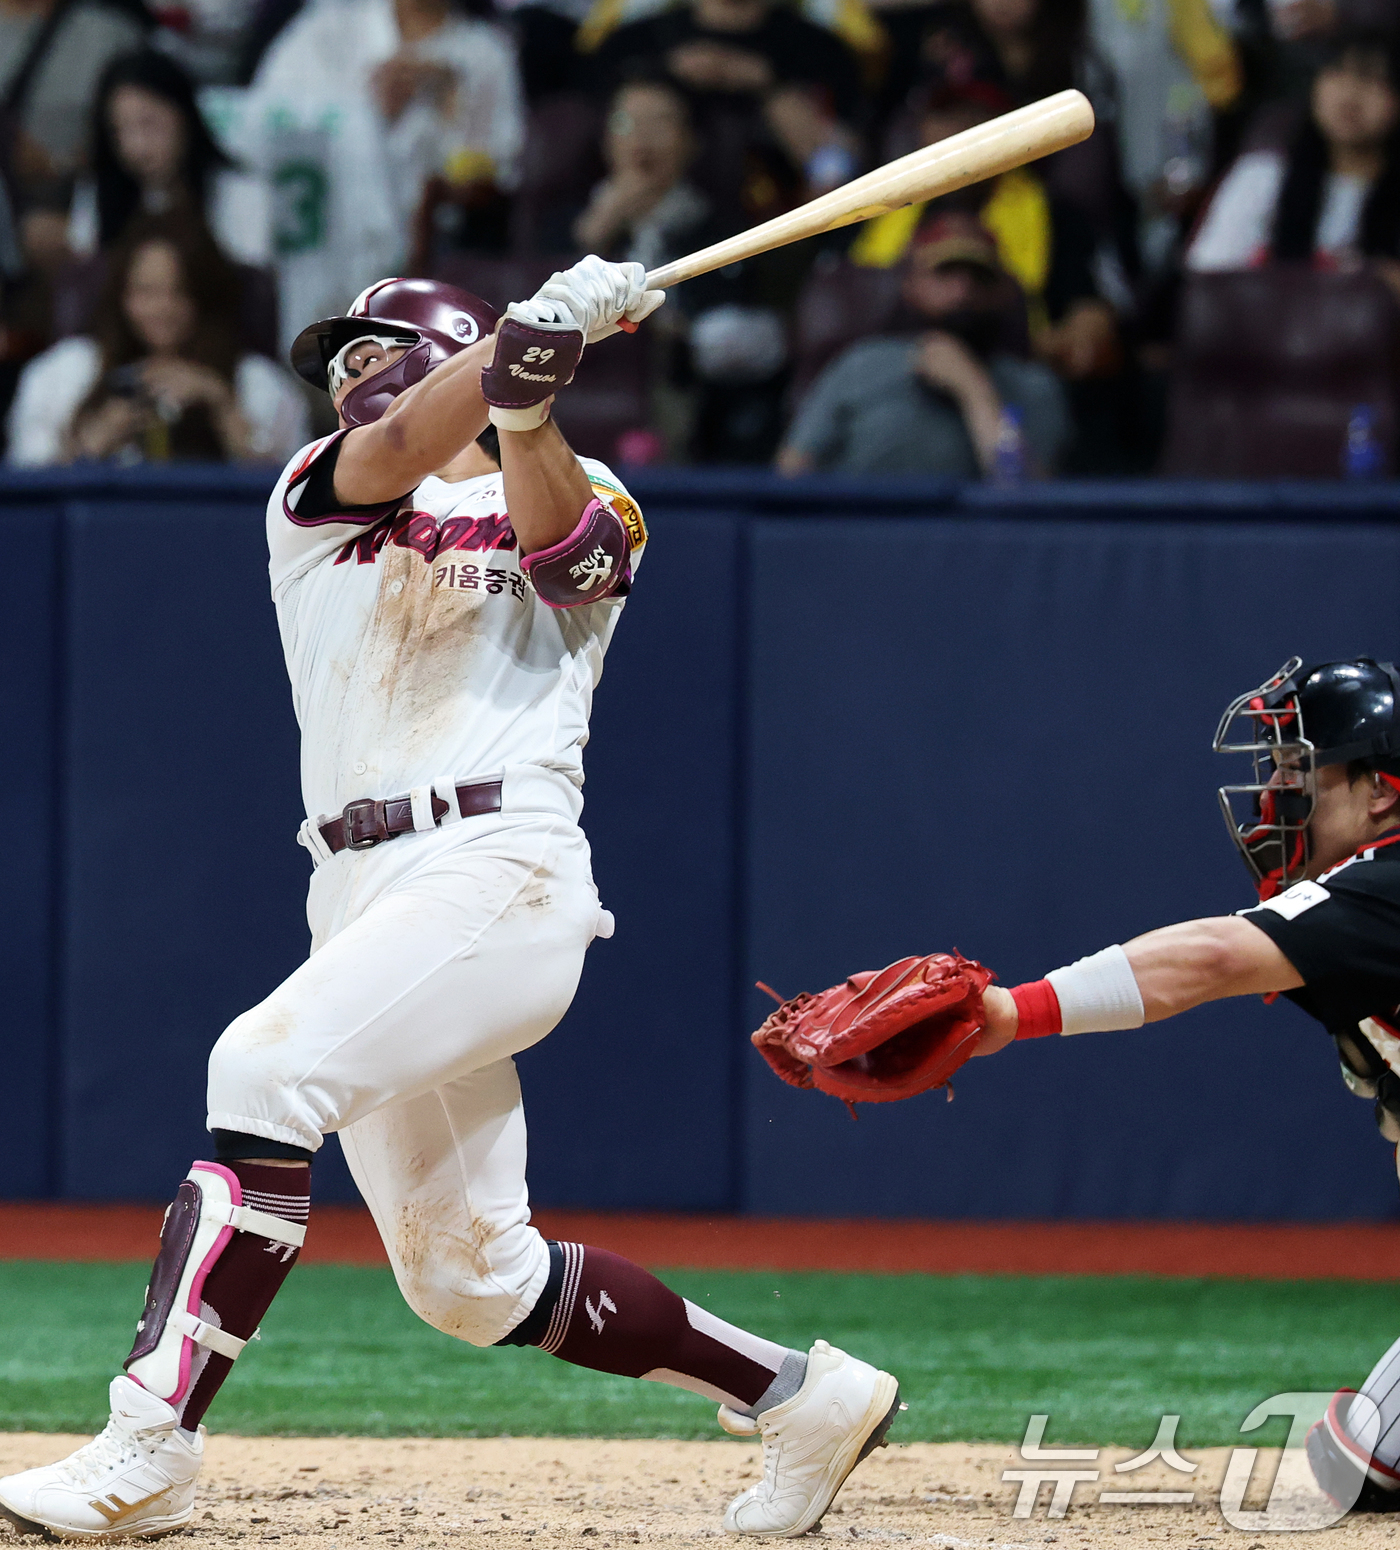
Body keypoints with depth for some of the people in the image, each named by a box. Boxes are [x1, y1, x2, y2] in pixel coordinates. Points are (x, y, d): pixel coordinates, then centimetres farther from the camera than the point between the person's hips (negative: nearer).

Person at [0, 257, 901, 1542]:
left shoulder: (586, 509, 12)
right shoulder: (313, 496, 19)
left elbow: (560, 546, -13)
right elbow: (395, 455, -4)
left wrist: (526, 399, -29)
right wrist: (526, 338, -19)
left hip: (499, 871, -6)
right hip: (362, 897, 6)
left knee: (267, 1064, -29)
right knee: (470, 1283, 7)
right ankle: (801, 1396, 22)